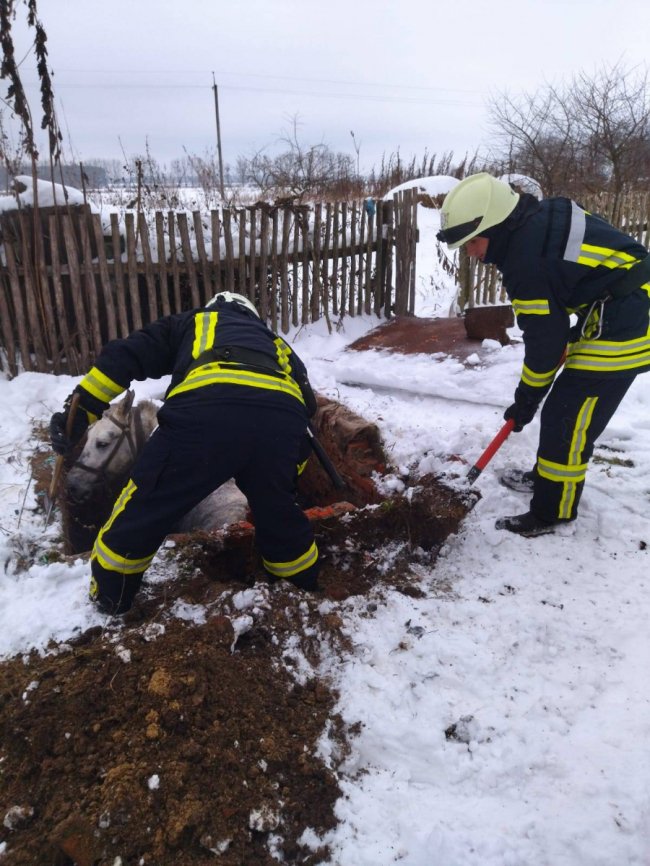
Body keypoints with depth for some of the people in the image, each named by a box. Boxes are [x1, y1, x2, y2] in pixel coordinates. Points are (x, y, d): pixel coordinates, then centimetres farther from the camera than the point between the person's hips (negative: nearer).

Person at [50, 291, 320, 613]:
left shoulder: (189, 323, 38)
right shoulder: (272, 340, 44)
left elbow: (124, 356, 23)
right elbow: (307, 403, 38)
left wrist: (80, 411, 23)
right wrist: (288, 475, 47)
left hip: (205, 408, -3)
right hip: (283, 415, 4)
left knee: (141, 513, 16)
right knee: (280, 516, 27)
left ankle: (107, 606, 33)